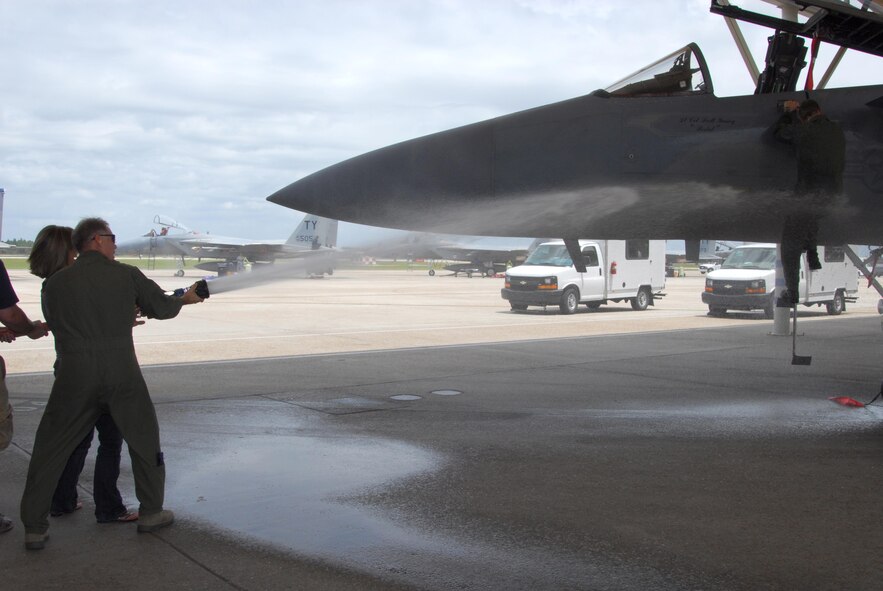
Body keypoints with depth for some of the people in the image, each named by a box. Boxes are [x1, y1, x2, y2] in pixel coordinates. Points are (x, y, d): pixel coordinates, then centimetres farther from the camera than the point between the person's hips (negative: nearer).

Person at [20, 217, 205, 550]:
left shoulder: (55, 283, 3)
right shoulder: (126, 275, 0)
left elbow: (54, 323, 13)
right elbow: (162, 307, 8)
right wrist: (184, 299, 30)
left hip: (74, 375, 1)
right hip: (121, 373, -1)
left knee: (49, 450, 10)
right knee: (144, 440, 18)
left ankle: (34, 528, 10)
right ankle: (151, 512, 26)